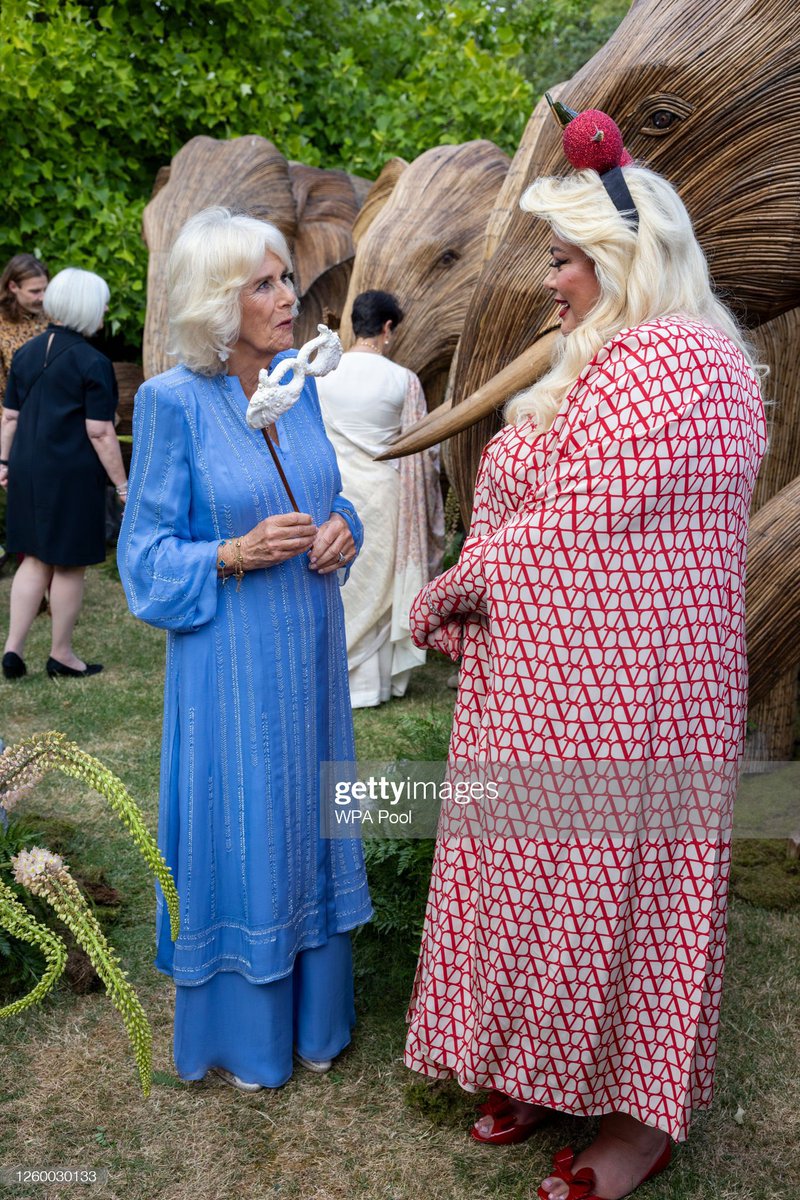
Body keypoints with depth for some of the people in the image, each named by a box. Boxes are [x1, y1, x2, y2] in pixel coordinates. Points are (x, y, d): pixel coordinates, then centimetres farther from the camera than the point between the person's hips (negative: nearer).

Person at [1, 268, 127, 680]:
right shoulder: (92, 362, -13)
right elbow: (99, 433, -15)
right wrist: (122, 484, -9)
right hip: (73, 475, -6)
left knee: (35, 560, 16)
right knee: (69, 566, 7)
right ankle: (61, 655, 18)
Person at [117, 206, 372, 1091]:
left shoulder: (299, 381, 3)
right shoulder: (174, 401, -13)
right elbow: (147, 556, -9)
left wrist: (340, 530, -7)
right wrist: (238, 554, -23)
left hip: (309, 644, 6)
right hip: (230, 658, -5)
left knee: (308, 816, 16)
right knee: (239, 827, 6)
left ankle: (313, 1011, 36)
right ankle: (240, 1033, 29)